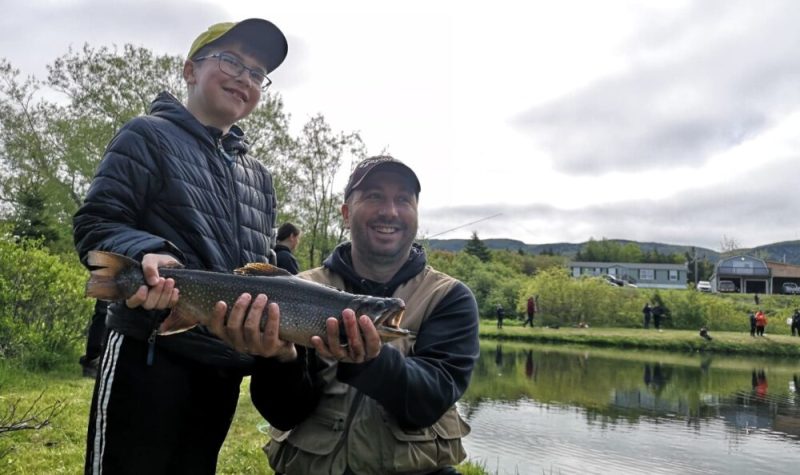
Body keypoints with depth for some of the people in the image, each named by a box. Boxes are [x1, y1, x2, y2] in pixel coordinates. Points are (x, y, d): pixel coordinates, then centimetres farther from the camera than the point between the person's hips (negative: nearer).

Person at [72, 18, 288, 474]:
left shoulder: (260, 176, 16)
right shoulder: (149, 137, -2)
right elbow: (95, 223, -10)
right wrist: (146, 252, -29)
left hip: (225, 365, 7)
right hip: (151, 354, -6)